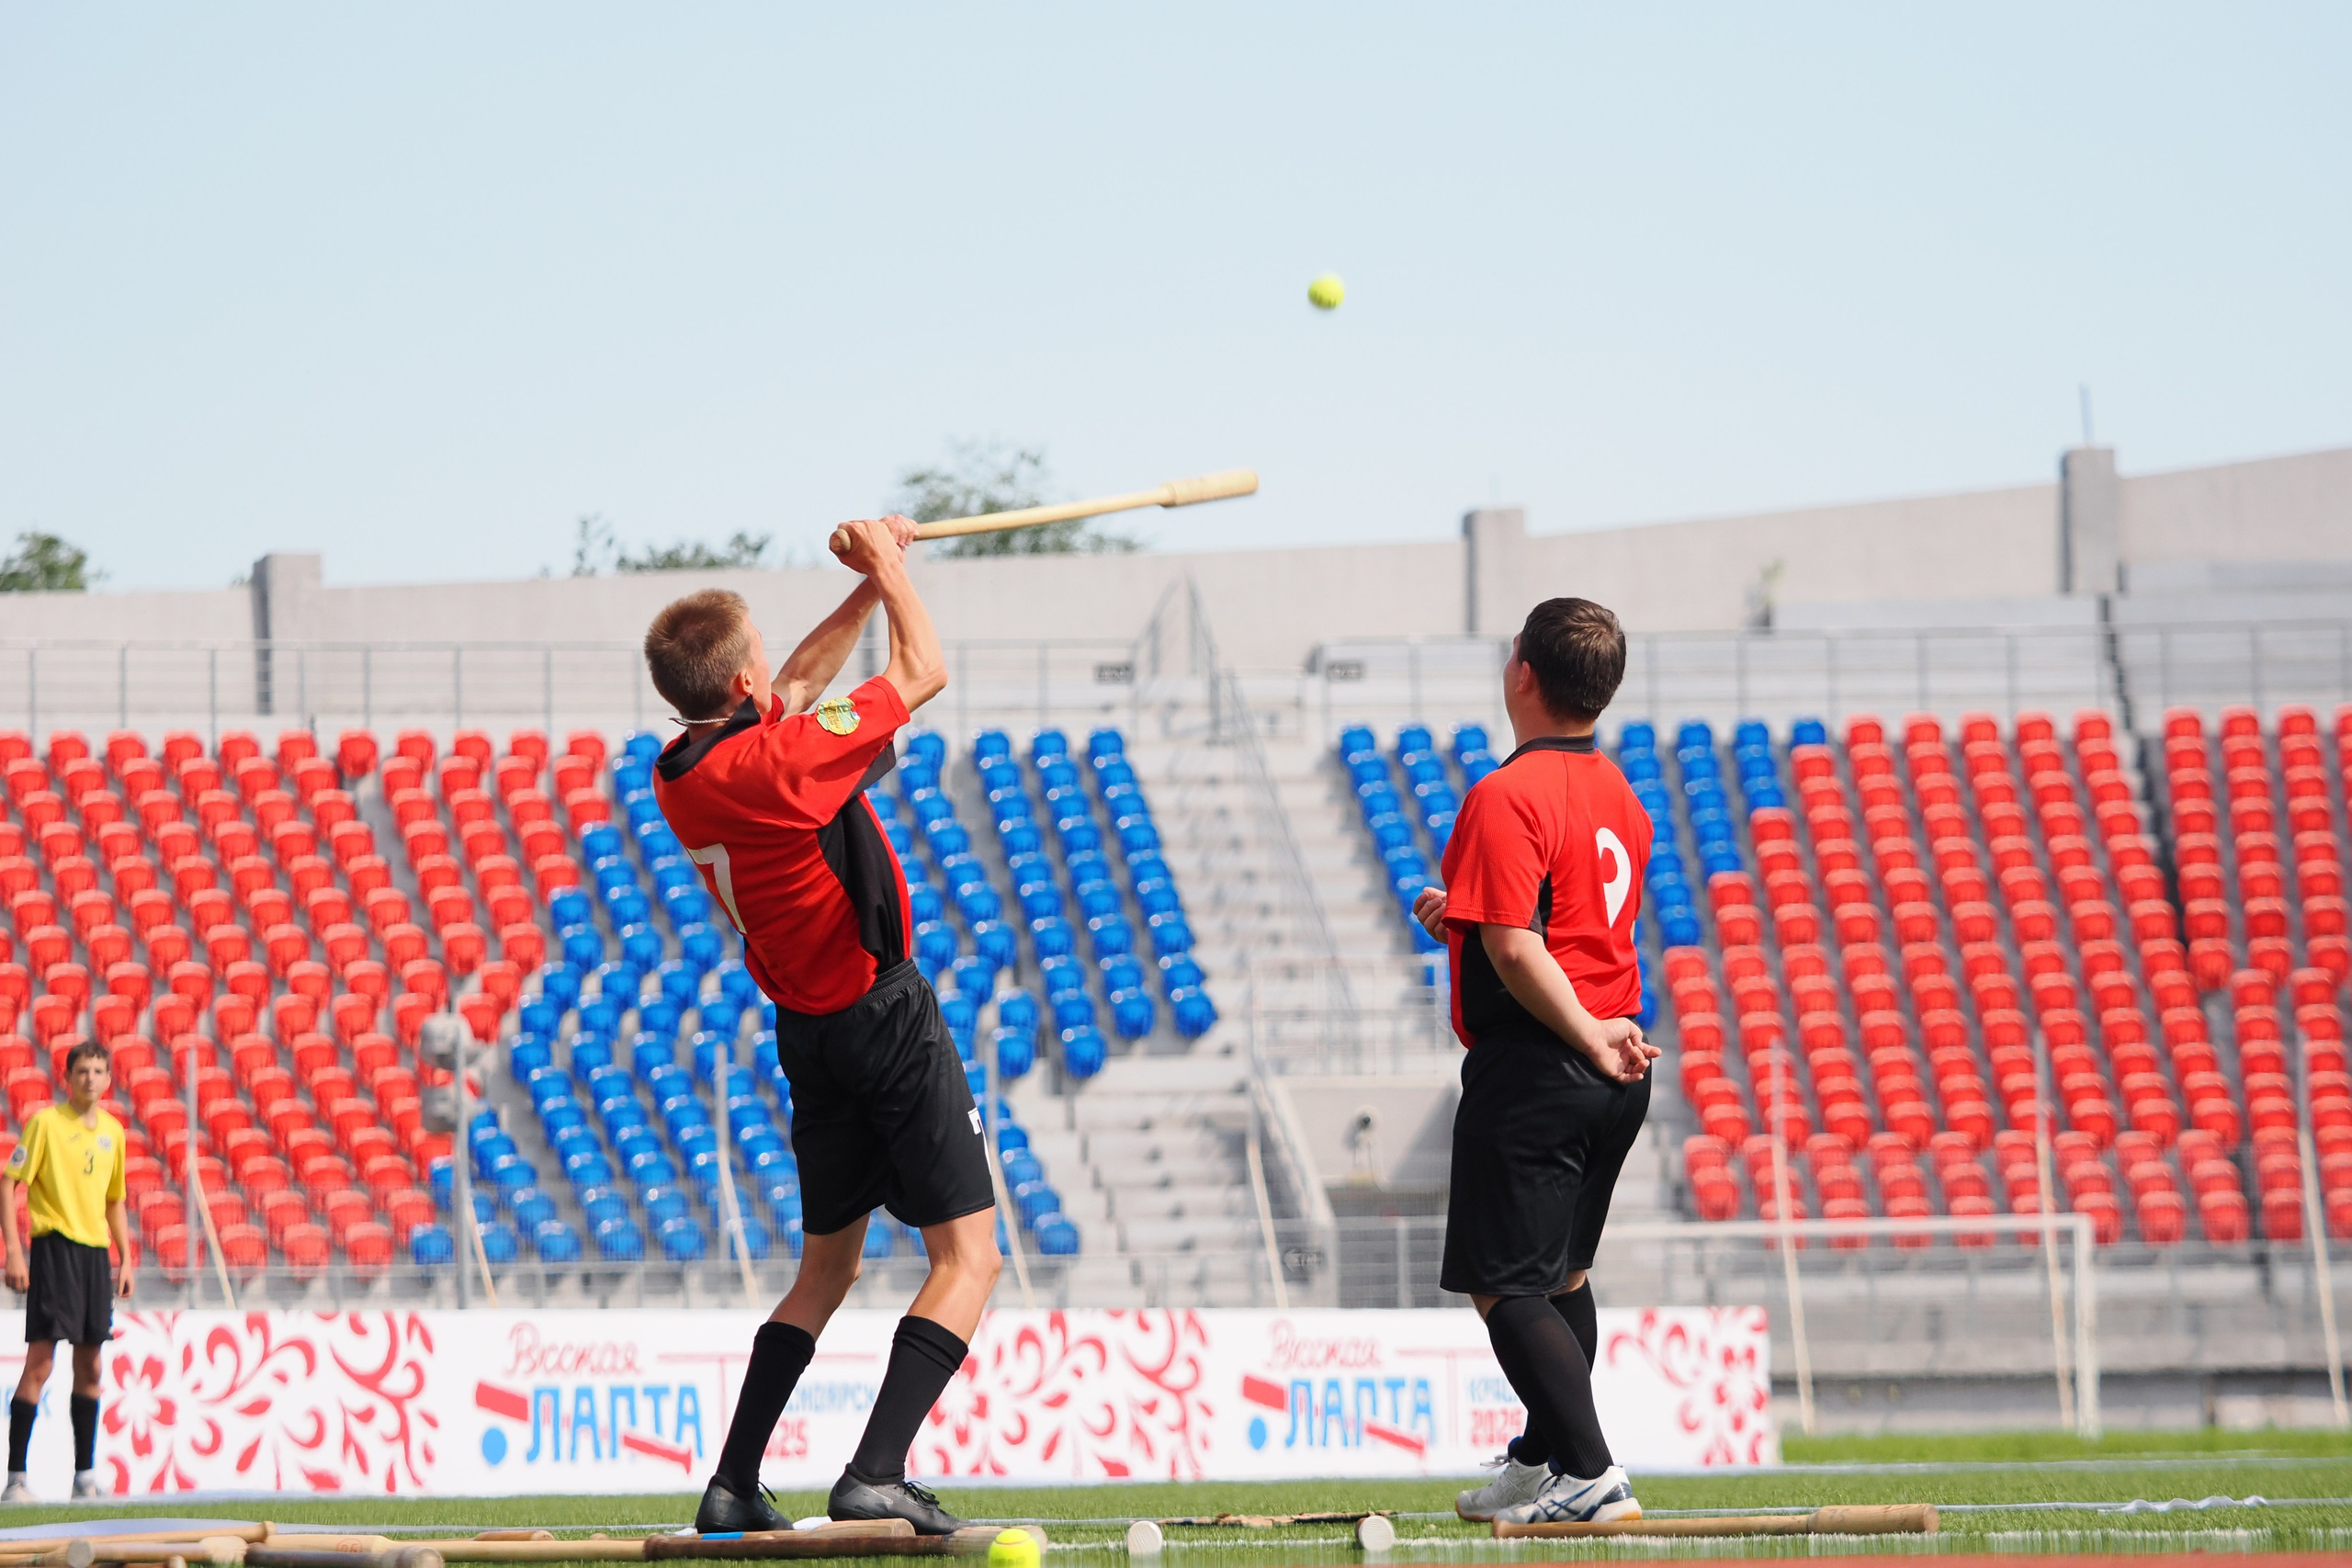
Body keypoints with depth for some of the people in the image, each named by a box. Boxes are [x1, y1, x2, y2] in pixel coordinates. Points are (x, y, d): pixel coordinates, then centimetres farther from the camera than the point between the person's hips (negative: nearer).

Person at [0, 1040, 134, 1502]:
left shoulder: (112, 1130, 12)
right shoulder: (46, 1122, -6)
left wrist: (126, 1258, 16)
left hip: (96, 1253, 6)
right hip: (55, 1247, -6)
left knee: (89, 1365, 10)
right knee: (40, 1361, -11)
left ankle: (85, 1475, 17)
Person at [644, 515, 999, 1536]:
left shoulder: (676, 775, 0)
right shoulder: (780, 761, -23)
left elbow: (795, 687, 20)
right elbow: (923, 673, -8)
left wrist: (870, 586, 18)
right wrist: (889, 569, 8)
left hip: (804, 1031, 8)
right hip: (885, 1019, -8)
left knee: (827, 1266, 19)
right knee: (968, 1255, -5)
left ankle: (733, 1488, 13)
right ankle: (877, 1475, -19)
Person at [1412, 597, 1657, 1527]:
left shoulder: (1506, 798, -15)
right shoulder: (1618, 795, 12)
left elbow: (1516, 948, -24)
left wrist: (1587, 1034, -23)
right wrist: (1466, 920, 20)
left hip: (1534, 1067, -9)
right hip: (1616, 1075, 9)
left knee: (1504, 1287, -5)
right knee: (1561, 1275, 21)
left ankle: (1591, 1476, -14)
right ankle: (1546, 1460, 30)